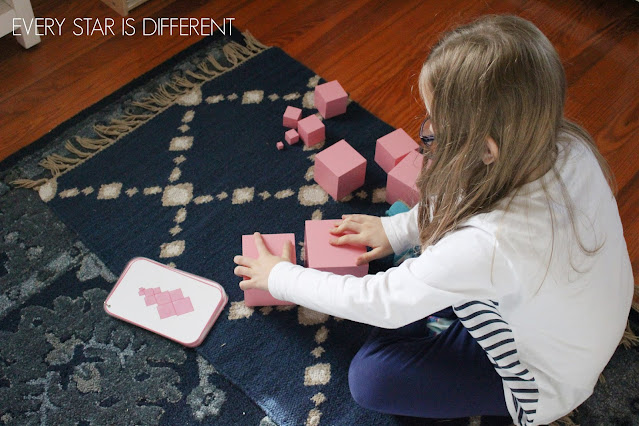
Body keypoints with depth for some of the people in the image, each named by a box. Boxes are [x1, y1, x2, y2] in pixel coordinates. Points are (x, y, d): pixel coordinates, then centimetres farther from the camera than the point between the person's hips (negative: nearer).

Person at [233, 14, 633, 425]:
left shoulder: (486, 245, -42)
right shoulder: (566, 145, -22)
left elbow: (382, 302, -27)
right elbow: (472, 194, 0)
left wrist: (280, 277, -12)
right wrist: (397, 228, 0)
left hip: (543, 389, -6)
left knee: (370, 377, -10)